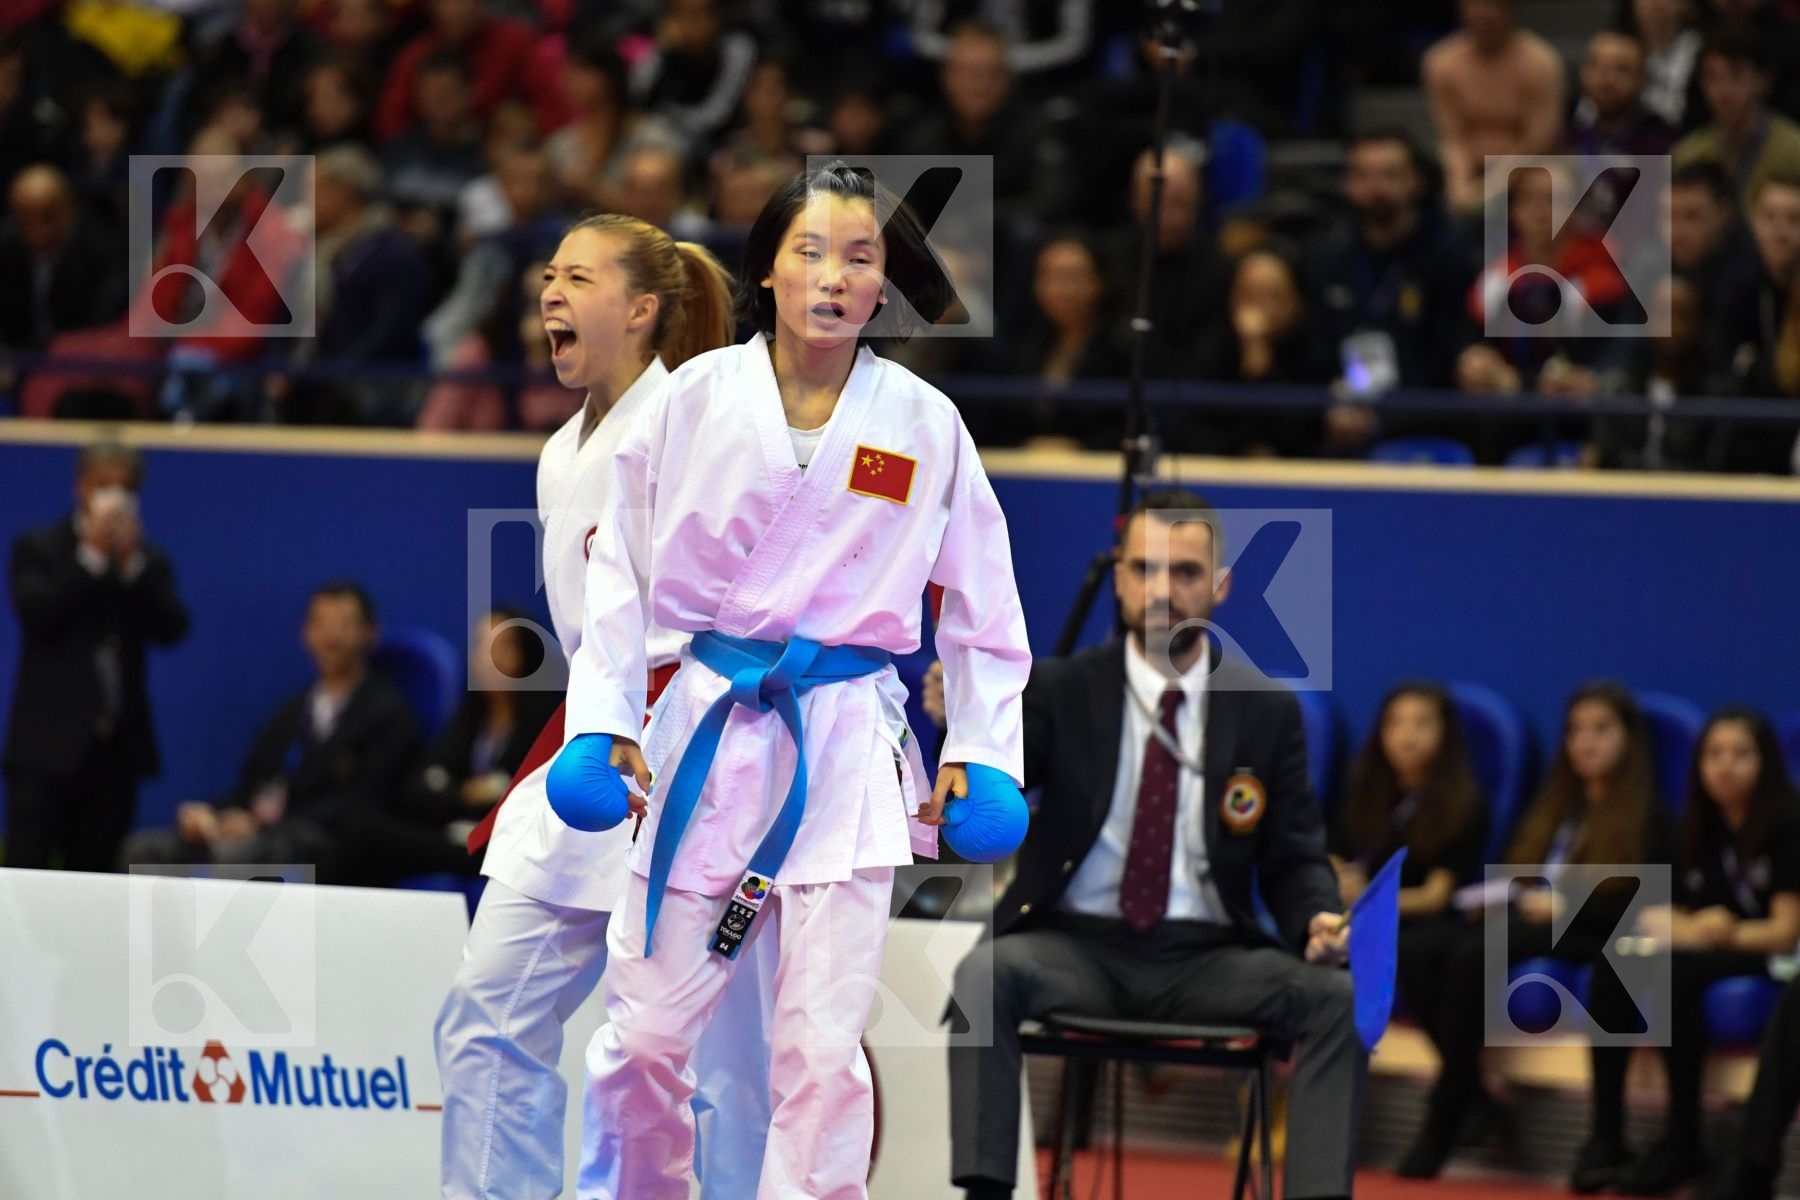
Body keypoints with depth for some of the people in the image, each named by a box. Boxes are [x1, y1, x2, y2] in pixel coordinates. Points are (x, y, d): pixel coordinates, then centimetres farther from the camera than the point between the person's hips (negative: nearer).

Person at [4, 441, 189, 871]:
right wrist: (93, 555, -12)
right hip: (49, 743, -3)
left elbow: (172, 628, -2)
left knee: (94, 870, 3)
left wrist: (131, 563, -10)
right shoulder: (38, 549, 5)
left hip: (117, 746, 3)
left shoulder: (147, 560, 13)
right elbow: (37, 611, -13)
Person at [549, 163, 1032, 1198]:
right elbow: (624, 567, 5)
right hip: (710, 727, 1)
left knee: (822, 1050, -5)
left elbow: (980, 597, 8)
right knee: (646, 1033, 3)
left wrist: (982, 752, 2)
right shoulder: (701, 397, -1)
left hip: (847, 748, -1)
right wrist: (603, 718, -2)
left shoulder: (923, 422, 0)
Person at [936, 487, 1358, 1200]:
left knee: (1338, 997, -26)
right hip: (1077, 948, -1)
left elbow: (1295, 861, 8)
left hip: (1206, 960, 1)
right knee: (985, 975, -33)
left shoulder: (1267, 711, 7)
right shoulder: (1061, 691, 3)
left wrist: (1318, 920, -16)